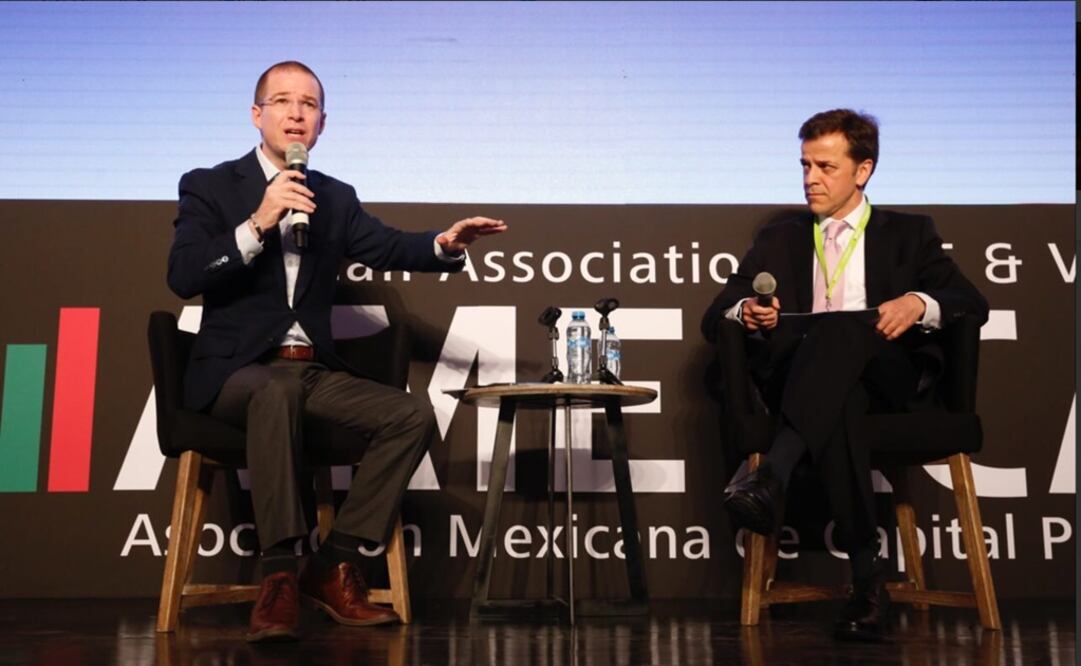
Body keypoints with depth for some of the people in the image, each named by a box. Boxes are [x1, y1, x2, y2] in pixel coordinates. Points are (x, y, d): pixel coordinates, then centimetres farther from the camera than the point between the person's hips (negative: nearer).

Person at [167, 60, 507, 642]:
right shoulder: (209, 186, 2)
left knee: (413, 415, -15)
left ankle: (332, 566, -11)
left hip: (313, 370, 5)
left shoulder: (335, 198, 15)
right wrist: (258, 225, -22)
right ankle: (279, 576, -34)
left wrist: (444, 244, -19)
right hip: (235, 370, -5)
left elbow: (387, 247, 1)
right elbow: (182, 277, -11)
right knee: (279, 390, -38)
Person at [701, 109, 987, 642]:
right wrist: (746, 313, -9)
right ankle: (867, 576, -39)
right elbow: (714, 318, 17)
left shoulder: (908, 233, 21)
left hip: (890, 377, -1)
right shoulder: (779, 239, 25)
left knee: (838, 328, -36)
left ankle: (771, 477, -52)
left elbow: (973, 304, 9)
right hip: (808, 376, 1)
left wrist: (920, 303, -15)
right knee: (838, 399, -38)